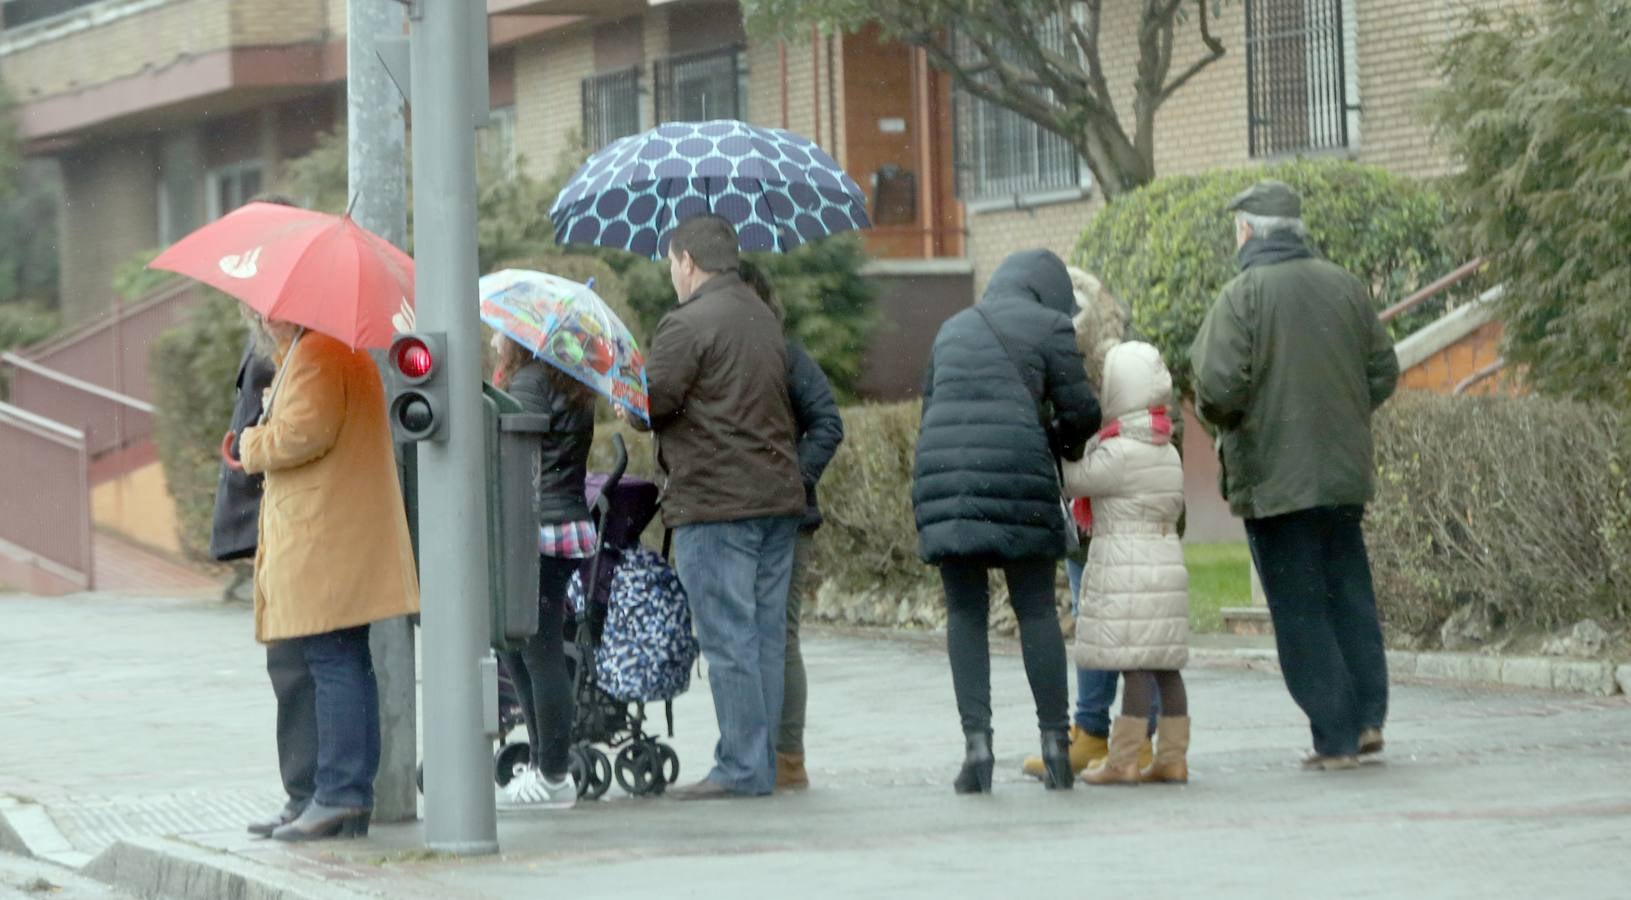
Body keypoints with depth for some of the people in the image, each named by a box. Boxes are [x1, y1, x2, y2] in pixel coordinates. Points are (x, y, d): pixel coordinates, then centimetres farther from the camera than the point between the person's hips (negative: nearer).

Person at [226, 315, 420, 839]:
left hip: (323, 538, -10)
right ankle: (353, 799, 11)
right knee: (348, 665, 10)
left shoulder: (315, 354, -11)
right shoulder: (349, 352, 22)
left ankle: (340, 795, -15)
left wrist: (252, 446, -5)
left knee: (333, 663, -12)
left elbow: (304, 432, -20)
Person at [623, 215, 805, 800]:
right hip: (779, 496, 8)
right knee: (766, 636, 10)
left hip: (715, 505, -8)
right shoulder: (765, 320, 17)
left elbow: (649, 401, -14)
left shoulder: (688, 323, -10)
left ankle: (742, 768, -7)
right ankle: (761, 762, 13)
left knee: (728, 640, -6)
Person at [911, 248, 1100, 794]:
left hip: (942, 469, 4)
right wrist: (1065, 442, 25)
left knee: (965, 612, 5)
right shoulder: (1049, 326, 8)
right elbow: (1081, 412, 4)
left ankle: (976, 739, -6)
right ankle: (1055, 743, 4)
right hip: (1016, 471, -4)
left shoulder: (953, 330, 24)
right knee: (1036, 610, 4)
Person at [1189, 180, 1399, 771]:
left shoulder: (1244, 294, -11)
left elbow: (1218, 385, -19)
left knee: (1299, 610, -1)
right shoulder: (1345, 288, 6)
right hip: (1344, 472, 5)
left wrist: (1217, 414, 2)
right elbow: (1384, 373, 9)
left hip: (1274, 475, -5)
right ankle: (1367, 717, 10)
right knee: (1349, 596, 16)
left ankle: (1336, 738, -2)